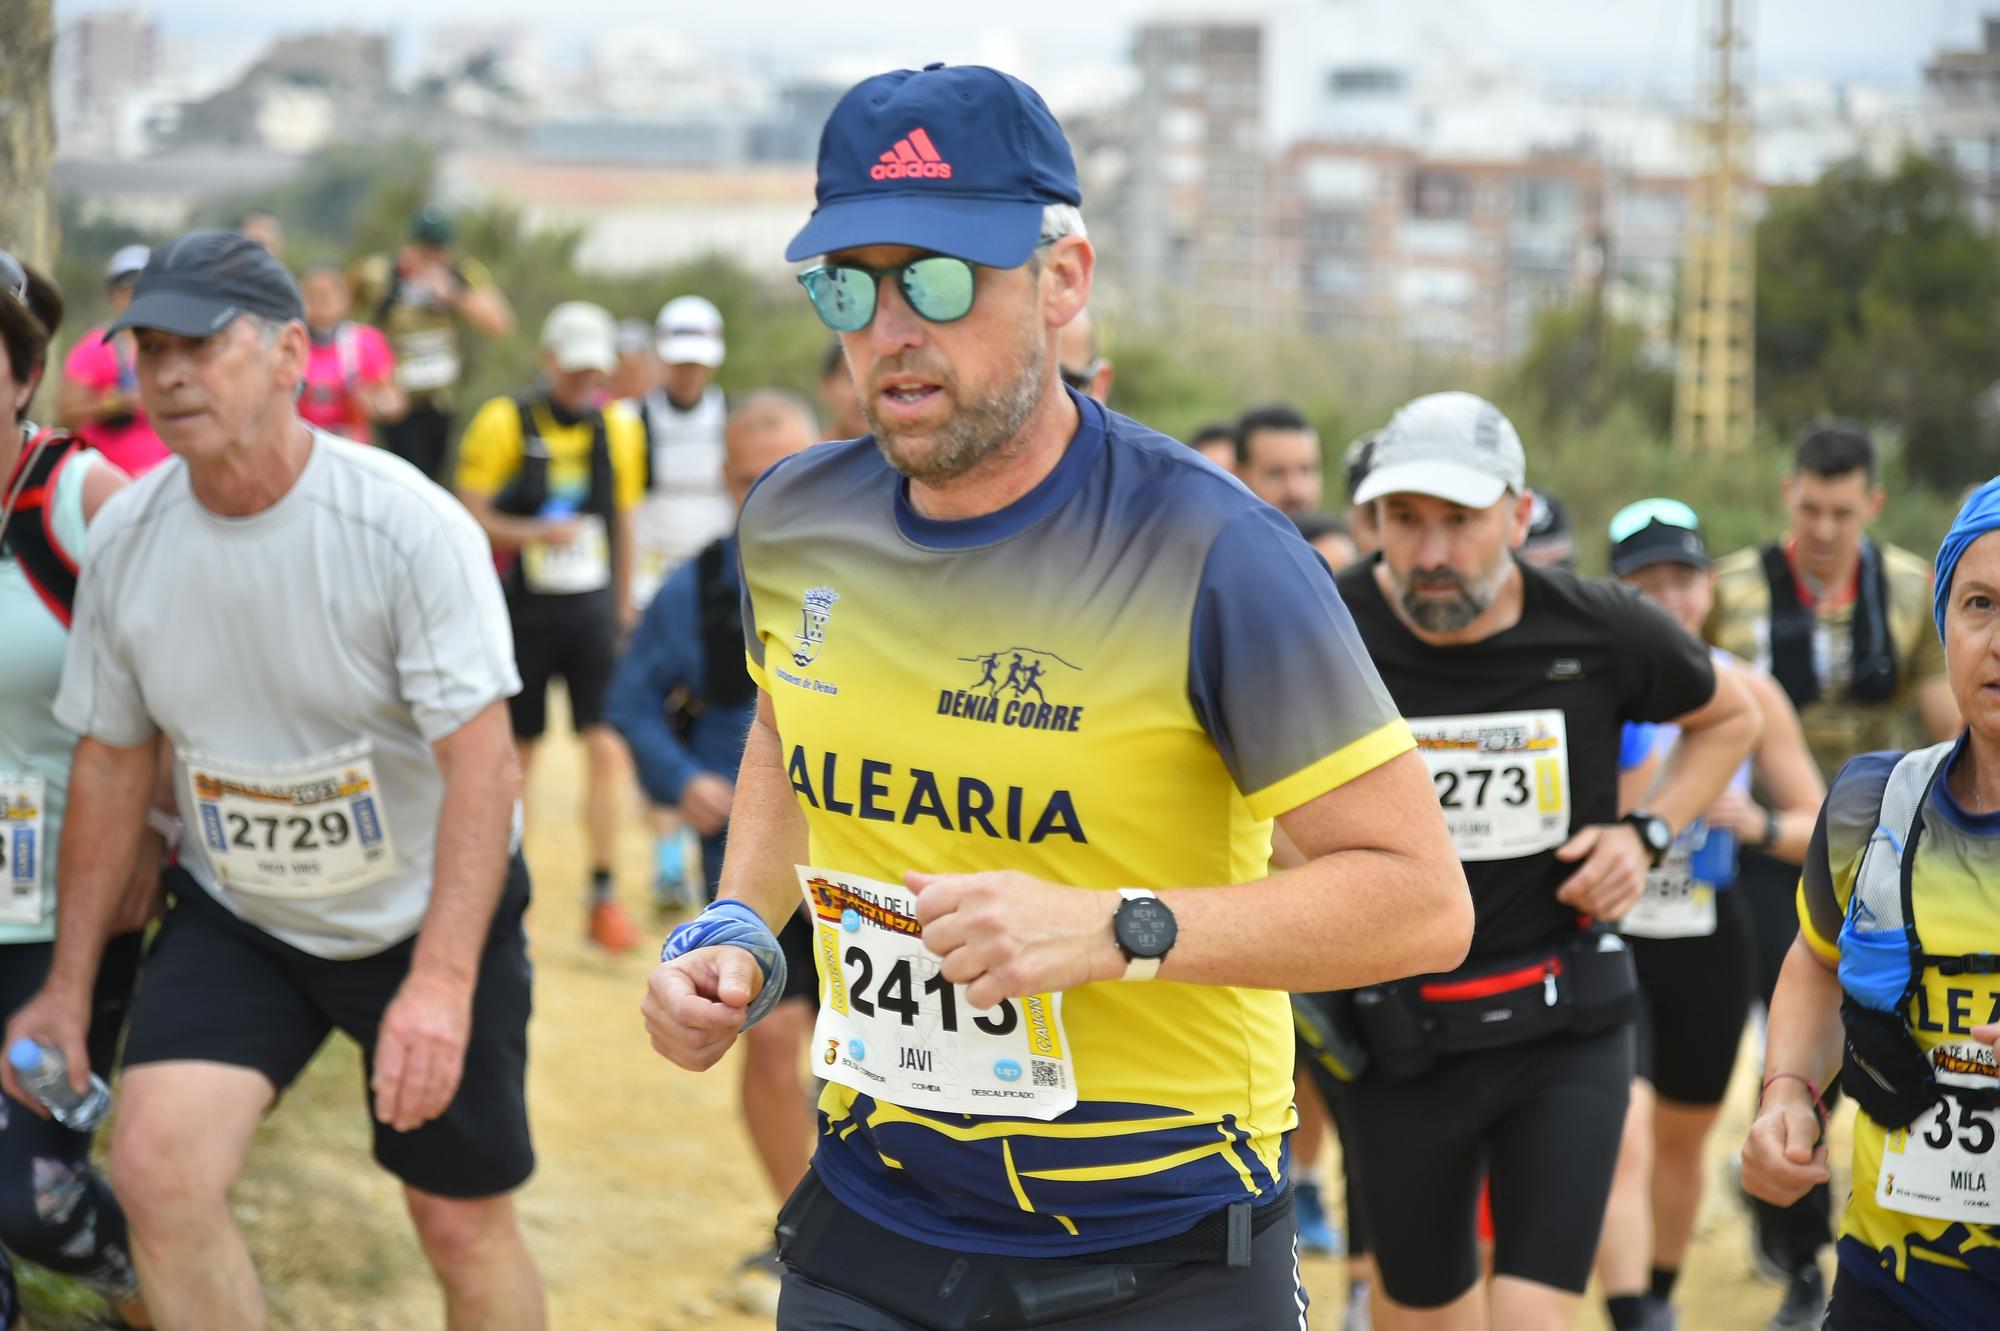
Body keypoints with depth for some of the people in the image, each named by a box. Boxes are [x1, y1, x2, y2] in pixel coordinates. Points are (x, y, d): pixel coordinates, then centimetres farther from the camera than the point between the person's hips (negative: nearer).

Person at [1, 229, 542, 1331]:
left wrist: (442, 981, -38)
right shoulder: (123, 537, -7)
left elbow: (481, 765, -26)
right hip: (234, 917, 3)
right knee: (156, 1164, -20)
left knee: (465, 1228, 5)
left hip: (430, 914, -3)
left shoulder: (409, 526, -23)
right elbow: (111, 760, 4)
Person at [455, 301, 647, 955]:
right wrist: (535, 533, -20)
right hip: (523, 608, -2)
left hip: (592, 609, 2)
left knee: (606, 748, -9)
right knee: (516, 753, 7)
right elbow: (470, 517, -5)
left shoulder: (619, 428, 7)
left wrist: (622, 608, 18)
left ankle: (604, 896, -2)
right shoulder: (504, 422, -5)